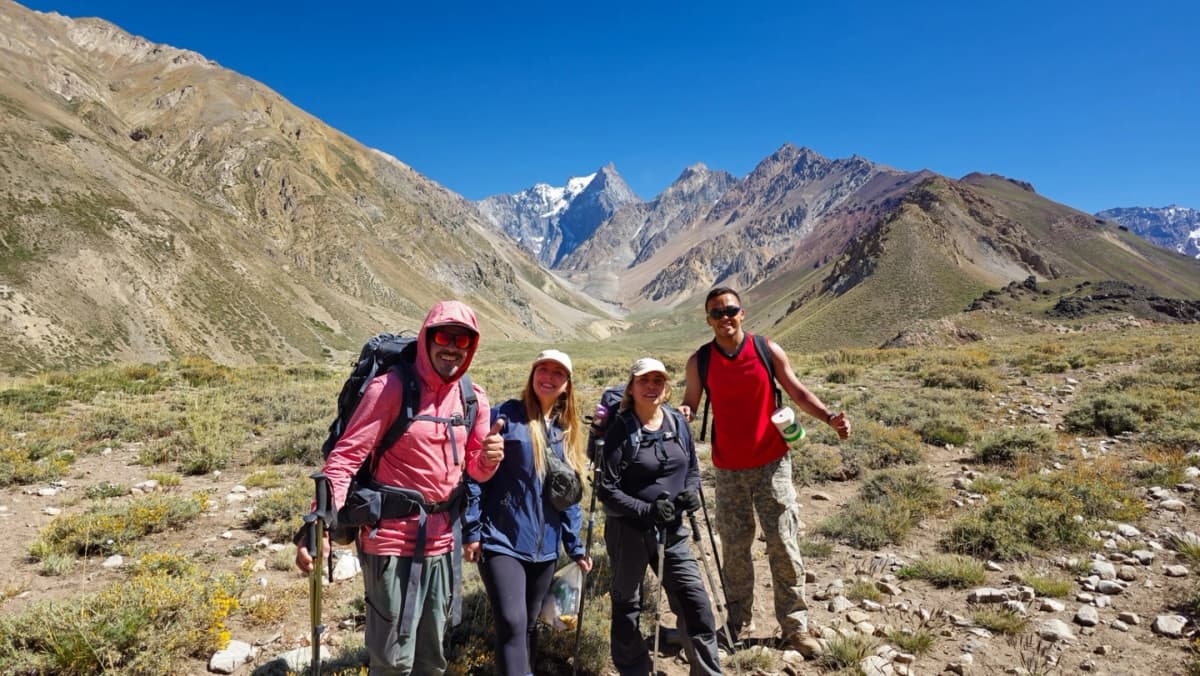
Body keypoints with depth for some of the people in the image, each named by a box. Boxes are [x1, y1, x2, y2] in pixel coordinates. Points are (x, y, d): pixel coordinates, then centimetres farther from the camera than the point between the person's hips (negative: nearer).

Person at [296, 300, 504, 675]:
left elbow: (476, 470, 8)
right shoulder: (391, 387, -15)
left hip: (440, 542, 6)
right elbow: (346, 455, -16)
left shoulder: (473, 398, 3)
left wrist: (489, 458, -15)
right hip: (393, 539, -6)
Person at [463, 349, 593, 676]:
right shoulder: (505, 415, -7)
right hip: (502, 541, -6)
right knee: (512, 623, -15)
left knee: (530, 625, 17)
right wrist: (472, 529, -12)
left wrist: (575, 546, 11)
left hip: (544, 548, 6)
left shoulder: (567, 432, 10)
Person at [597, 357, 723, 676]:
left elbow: (693, 468, 13)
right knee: (626, 609, 12)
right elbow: (607, 490, -15)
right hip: (628, 532, -4)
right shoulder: (620, 430, -13)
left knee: (696, 604, 4)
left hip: (672, 531, 4)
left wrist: (691, 491, -9)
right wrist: (646, 510, -26)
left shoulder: (678, 422, 1)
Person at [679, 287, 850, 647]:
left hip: (772, 464, -1)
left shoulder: (767, 350, -4)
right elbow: (691, 402, 6)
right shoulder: (699, 361, -2)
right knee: (734, 546, 9)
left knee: (784, 544, 2)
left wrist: (829, 417, -13)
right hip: (728, 469, 1)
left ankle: (795, 626, 16)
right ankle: (738, 622, 26)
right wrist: (681, 413, -18)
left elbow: (797, 391, 2)